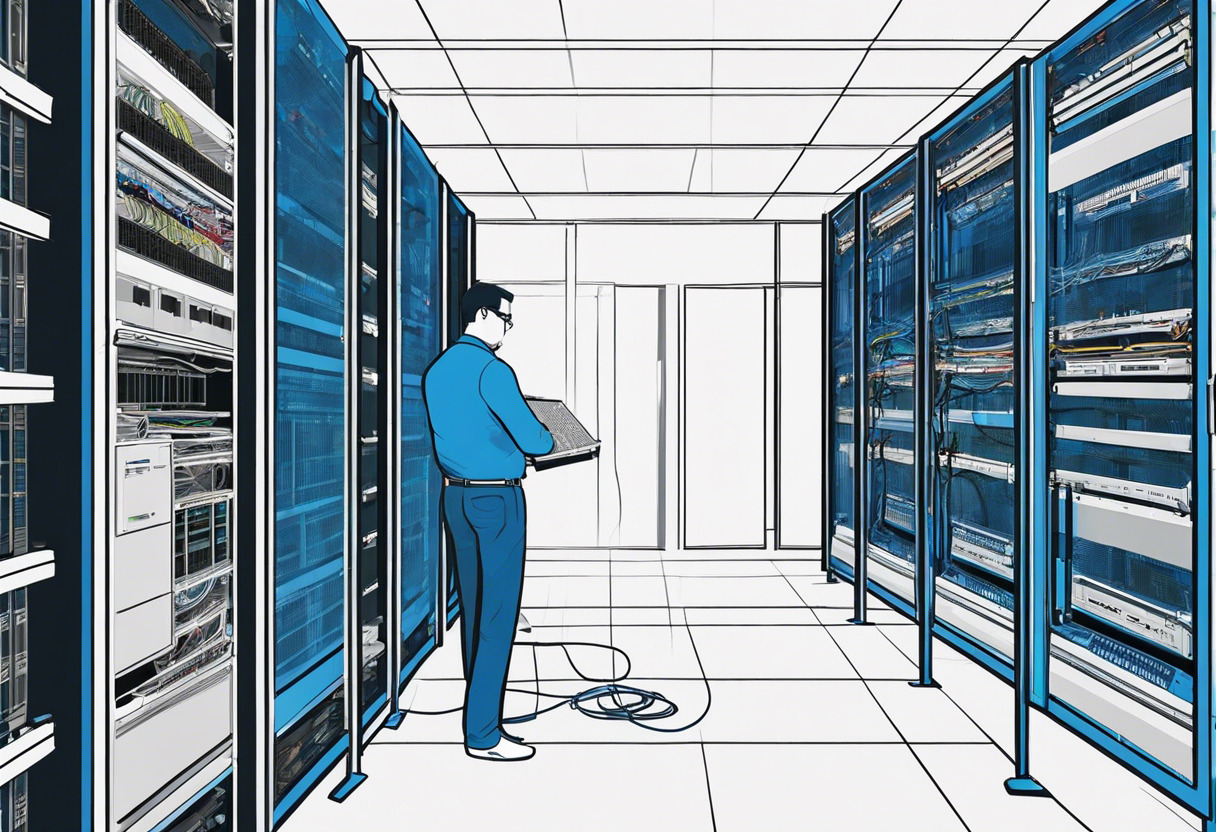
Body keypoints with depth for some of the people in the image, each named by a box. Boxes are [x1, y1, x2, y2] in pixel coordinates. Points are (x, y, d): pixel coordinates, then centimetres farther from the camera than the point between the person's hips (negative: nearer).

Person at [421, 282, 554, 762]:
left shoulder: (436, 371, 10)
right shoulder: (491, 370, -16)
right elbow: (532, 439, -17)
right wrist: (546, 442, 5)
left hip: (456, 495, 9)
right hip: (497, 498, -9)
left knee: (473, 607, 18)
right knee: (499, 614, -2)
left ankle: (480, 701, 32)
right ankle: (482, 734, 4)